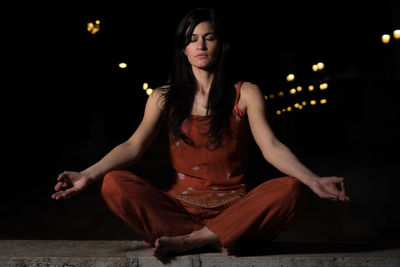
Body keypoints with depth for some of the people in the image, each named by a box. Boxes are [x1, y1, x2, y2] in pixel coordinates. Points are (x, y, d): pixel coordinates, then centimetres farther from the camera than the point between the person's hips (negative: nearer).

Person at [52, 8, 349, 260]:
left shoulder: (245, 93, 8)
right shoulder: (165, 97, 12)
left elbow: (271, 146, -3)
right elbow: (133, 146, 1)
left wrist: (314, 180, -21)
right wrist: (87, 175, -16)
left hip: (233, 206, 0)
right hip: (180, 205, 1)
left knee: (291, 190, -29)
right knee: (114, 184, -23)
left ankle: (186, 241, -29)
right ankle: (215, 242, -29)